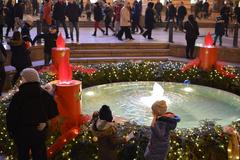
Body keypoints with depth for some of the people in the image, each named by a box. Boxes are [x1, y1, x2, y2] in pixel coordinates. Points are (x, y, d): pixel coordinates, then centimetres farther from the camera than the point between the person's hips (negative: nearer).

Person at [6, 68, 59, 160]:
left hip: (22, 133, -3)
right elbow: (54, 112, 1)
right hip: (40, 132, 3)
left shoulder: (18, 96, -17)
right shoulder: (45, 95, -6)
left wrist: (10, 130, 1)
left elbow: (11, 115, -14)